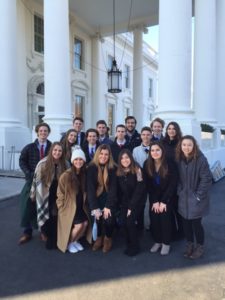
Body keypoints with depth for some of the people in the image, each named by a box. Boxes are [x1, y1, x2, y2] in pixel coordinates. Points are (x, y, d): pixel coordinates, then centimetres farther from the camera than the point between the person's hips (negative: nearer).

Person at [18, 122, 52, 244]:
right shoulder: (29, 147, 4)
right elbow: (22, 160, 4)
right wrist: (28, 173, -9)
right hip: (32, 179, 1)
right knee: (28, 204, 2)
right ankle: (27, 232, 16)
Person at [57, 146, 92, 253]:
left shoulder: (85, 175, -2)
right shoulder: (66, 175, -17)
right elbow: (60, 194, -8)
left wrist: (84, 205, 6)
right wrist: (62, 208, -6)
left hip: (81, 207, 5)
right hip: (68, 207, -5)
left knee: (85, 223, -9)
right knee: (79, 225, -16)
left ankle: (75, 241, 19)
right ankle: (68, 243, 13)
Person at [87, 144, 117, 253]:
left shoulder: (112, 168, -4)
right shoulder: (91, 168, -7)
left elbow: (113, 188, -9)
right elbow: (90, 189, -12)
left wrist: (108, 206, -19)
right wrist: (95, 207, -20)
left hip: (108, 200, 0)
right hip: (95, 200, 0)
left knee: (108, 218, -21)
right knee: (97, 217, -22)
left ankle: (108, 238, 11)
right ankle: (99, 237, 9)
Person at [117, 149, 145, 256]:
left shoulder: (137, 170, -12)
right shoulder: (118, 172, 0)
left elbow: (139, 190, -14)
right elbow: (120, 191, 4)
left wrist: (131, 206, -15)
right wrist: (125, 205, -3)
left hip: (136, 202, -4)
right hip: (124, 202, 4)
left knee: (130, 221, -14)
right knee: (123, 221, -9)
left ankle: (135, 246, 8)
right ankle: (129, 244, 14)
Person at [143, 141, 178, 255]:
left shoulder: (169, 165, -17)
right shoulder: (147, 165, -9)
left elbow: (173, 184, -14)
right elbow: (148, 185, -5)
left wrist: (164, 201, -16)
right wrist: (155, 201, -10)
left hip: (167, 198, -2)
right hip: (153, 198, 3)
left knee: (165, 219, -3)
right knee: (154, 220, 1)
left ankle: (166, 243, 17)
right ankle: (157, 241, 21)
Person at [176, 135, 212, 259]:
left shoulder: (201, 159, -18)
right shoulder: (179, 159, -1)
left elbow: (207, 179, -16)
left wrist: (199, 196, -14)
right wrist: (179, 192, 1)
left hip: (196, 199, -4)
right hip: (183, 199, 5)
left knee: (196, 223, 5)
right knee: (186, 222, 13)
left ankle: (200, 247, 30)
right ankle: (189, 244, 36)